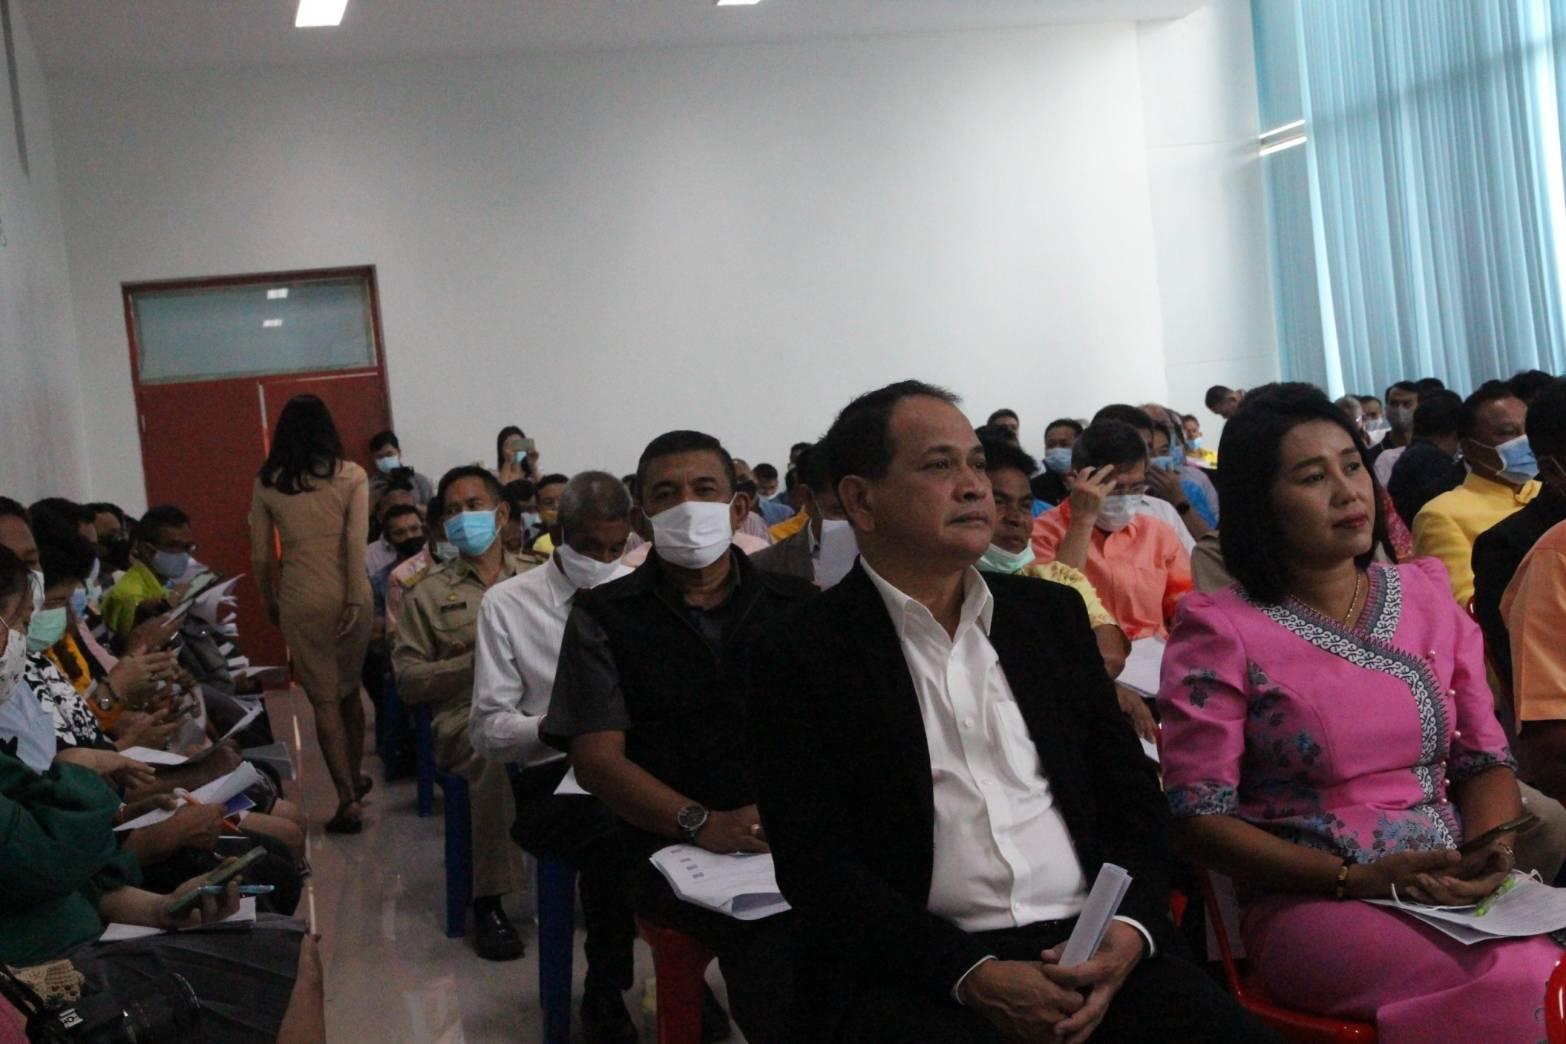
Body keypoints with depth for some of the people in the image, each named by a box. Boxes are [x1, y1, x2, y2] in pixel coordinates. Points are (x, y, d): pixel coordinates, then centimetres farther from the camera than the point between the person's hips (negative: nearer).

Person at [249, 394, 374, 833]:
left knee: (323, 698, 3)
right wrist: (356, 599, -11)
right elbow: (356, 541, -10)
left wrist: (268, 601, 17)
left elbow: (260, 555, 4)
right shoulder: (351, 475, -2)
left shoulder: (267, 483, 1)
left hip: (300, 596, -1)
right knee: (349, 689, 19)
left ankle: (348, 799, -2)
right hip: (348, 591, 1)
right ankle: (355, 778, 34)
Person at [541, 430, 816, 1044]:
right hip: (674, 849, -2)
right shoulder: (604, 619, 10)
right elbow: (597, 758, 0)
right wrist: (702, 823, -16)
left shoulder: (794, 606, 15)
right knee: (772, 933, -34)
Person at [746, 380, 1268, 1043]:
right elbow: (816, 865, -6)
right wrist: (972, 974, -16)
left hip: (1089, 950, 3)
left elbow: (1132, 791, 13)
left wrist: (1129, 928, -5)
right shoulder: (798, 658, 0)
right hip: (917, 976, -3)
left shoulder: (1053, 614, 14)